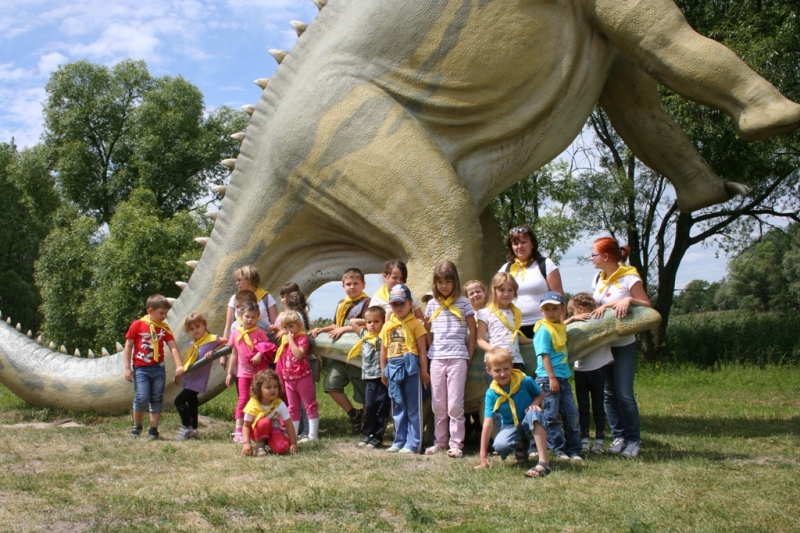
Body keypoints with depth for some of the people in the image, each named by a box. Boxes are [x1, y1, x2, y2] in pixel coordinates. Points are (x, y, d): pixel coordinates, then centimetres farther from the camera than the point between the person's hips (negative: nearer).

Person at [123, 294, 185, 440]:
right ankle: (136, 427, 11)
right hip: (141, 368, -3)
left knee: (157, 399, 5)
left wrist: (179, 365, -13)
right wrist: (127, 368, -5)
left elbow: (173, 347, -1)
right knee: (142, 398, -10)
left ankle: (153, 429, 14)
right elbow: (128, 347, -1)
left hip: (158, 368, 4)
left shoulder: (164, 328, 5)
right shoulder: (137, 325, -4)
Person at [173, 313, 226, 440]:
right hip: (190, 380, 8)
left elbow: (227, 342, -9)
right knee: (192, 403, 16)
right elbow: (186, 362, 17)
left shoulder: (211, 339, -11)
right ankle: (193, 430, 27)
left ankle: (186, 428, -4)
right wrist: (178, 375, 16)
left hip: (198, 380, -8)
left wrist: (212, 351, -18)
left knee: (179, 401, -14)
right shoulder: (194, 345, 12)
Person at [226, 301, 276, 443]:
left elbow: (269, 348, -6)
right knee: (243, 399, 0)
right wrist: (229, 373, 10)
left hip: (259, 371, -2)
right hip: (243, 372, 2)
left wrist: (260, 354, -26)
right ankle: (238, 431, -1)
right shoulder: (235, 333, 3)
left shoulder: (259, 332, -6)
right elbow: (234, 354, 10)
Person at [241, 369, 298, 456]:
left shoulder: (279, 404, -17)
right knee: (265, 422, -35)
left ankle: (268, 443, 6)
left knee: (282, 448, -28)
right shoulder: (253, 405, -20)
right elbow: (246, 426, -14)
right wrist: (246, 443, -29)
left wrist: (293, 444, -17)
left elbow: (289, 425, -13)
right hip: (257, 432, -1)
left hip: (274, 431, 1)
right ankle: (259, 446, -11)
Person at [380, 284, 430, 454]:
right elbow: (383, 350, 16)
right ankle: (399, 441, 21)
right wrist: (383, 370, 14)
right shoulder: (387, 326, 11)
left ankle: (413, 443, 4)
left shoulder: (415, 324, -4)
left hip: (410, 367, -6)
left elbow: (422, 349, -5)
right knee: (398, 407, 13)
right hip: (393, 368, 6)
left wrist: (424, 371, -8)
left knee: (413, 407, 0)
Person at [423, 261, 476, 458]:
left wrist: (469, 356, 1)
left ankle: (456, 444, 2)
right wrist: (427, 352, 9)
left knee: (455, 404, -4)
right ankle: (440, 442, 18)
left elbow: (472, 331, 3)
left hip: (457, 359, -3)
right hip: (436, 359, 4)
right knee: (438, 404, 8)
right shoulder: (432, 304, 9)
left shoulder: (463, 303, 0)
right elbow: (425, 330, 17)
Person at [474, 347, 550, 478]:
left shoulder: (525, 381, -16)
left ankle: (543, 462, -39)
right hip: (510, 426, 1)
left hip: (530, 424, -1)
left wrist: (535, 404, -21)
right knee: (500, 445, -32)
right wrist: (483, 456, -18)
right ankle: (520, 446, 8)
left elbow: (541, 394, 5)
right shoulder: (491, 394, -15)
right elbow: (488, 424, -16)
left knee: (534, 414, -37)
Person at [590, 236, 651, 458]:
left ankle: (633, 440, 5)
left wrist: (629, 300, -27)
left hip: (623, 345, -6)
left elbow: (647, 306, -11)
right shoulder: (598, 279, 8)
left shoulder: (629, 278, -11)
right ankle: (618, 436, 14)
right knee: (609, 394, 6)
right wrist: (601, 307, -7)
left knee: (624, 394, -7)